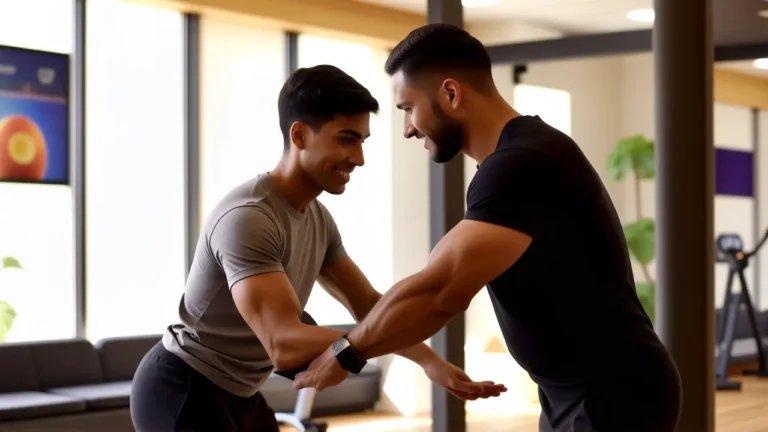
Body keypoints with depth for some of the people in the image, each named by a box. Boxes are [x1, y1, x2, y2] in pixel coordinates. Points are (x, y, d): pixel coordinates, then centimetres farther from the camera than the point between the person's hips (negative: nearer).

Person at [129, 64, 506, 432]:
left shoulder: (318, 219, 3)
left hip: (238, 394, 9)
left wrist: (432, 362, -8)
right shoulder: (247, 218, -27)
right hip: (185, 392, -9)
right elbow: (284, 345, -35)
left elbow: (368, 304, 7)